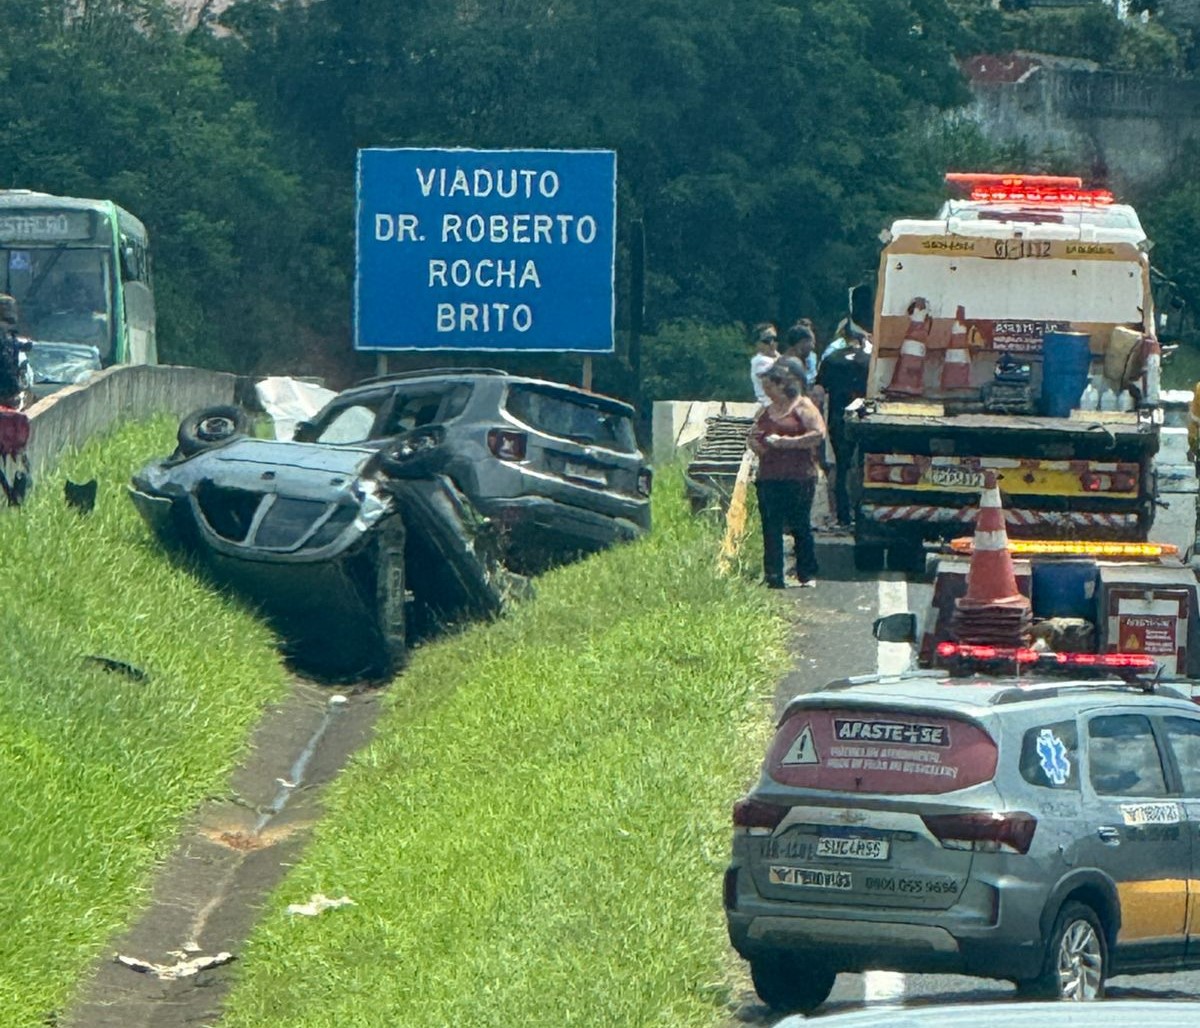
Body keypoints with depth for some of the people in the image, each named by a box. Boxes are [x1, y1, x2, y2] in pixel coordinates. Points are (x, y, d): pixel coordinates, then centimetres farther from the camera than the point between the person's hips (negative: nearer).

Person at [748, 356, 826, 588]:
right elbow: (753, 437, 27)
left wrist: (786, 442, -14)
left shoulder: (802, 407, -1)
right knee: (771, 528, 0)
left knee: (800, 526, -2)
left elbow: (819, 434, -11)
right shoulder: (767, 411, 18)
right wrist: (756, 444, 3)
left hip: (798, 476, -6)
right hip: (769, 478, 6)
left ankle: (808, 575, 6)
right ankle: (773, 576, 2)